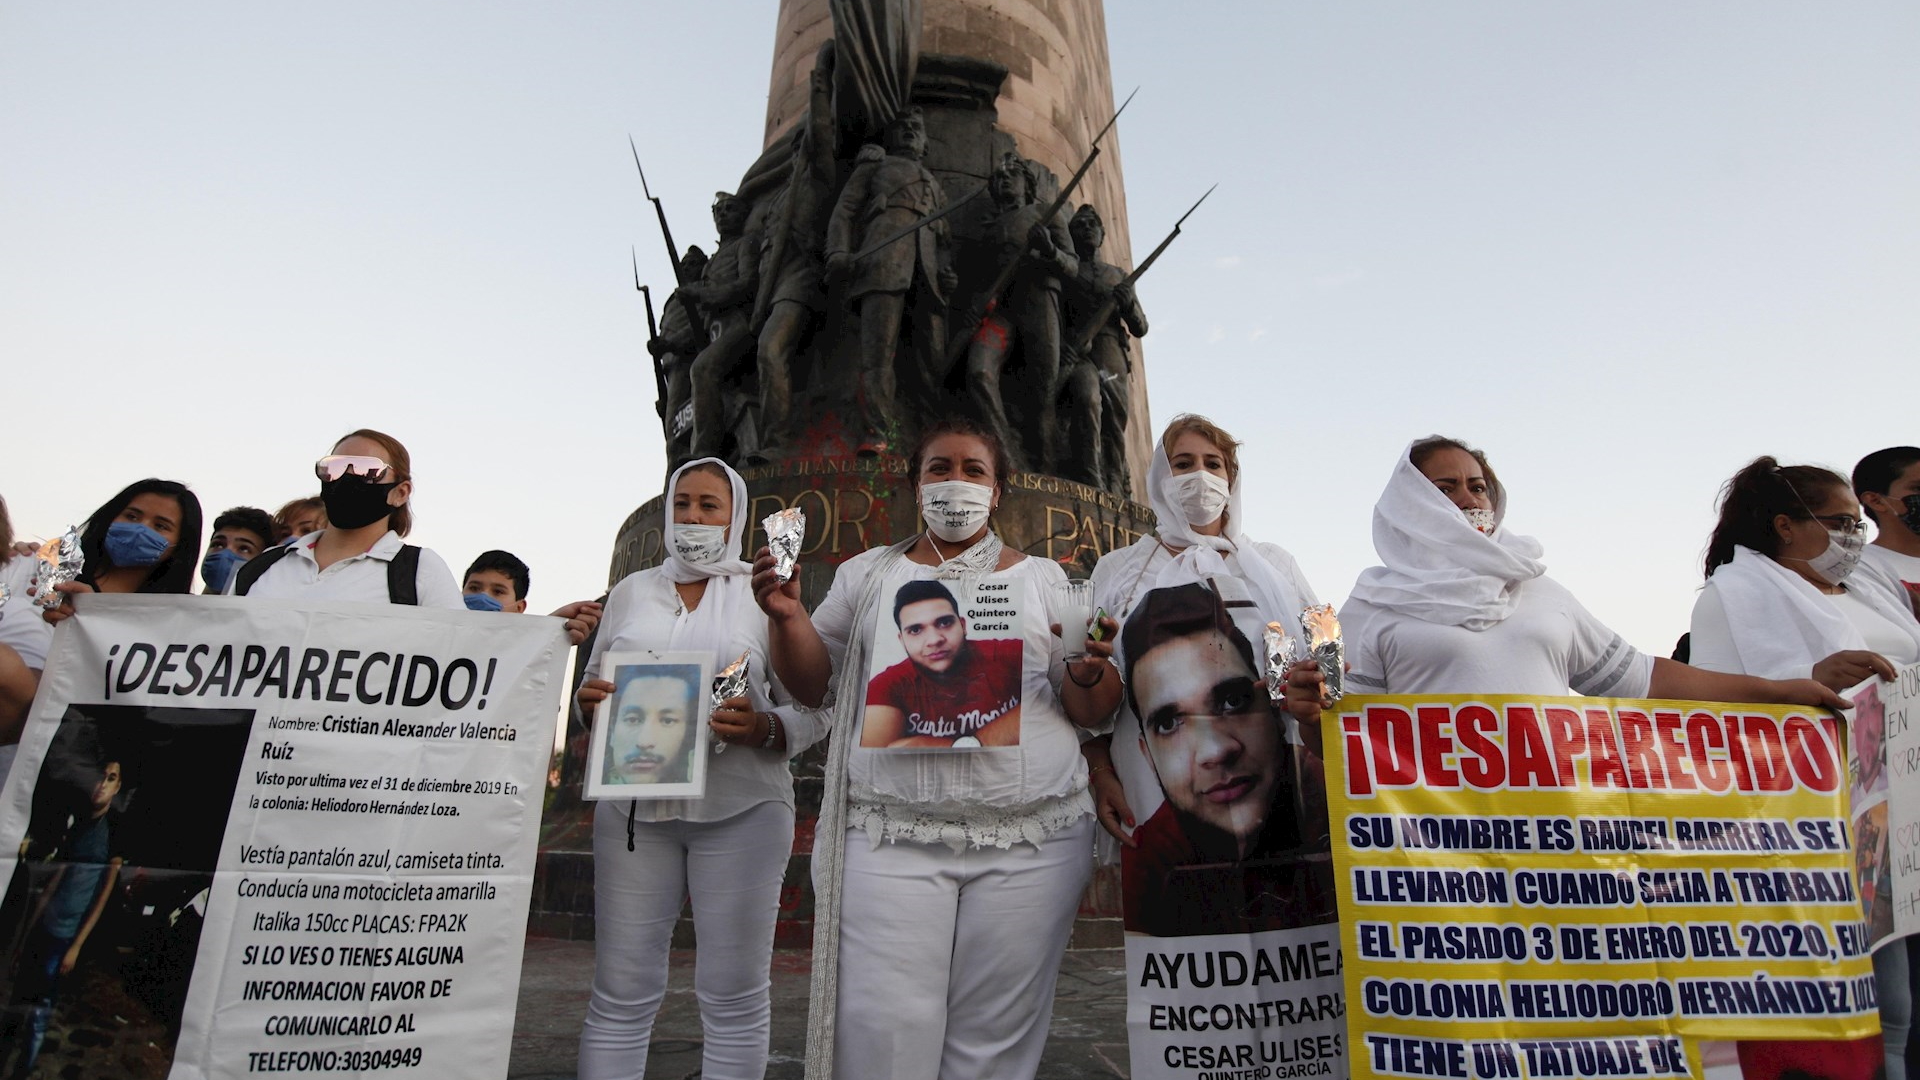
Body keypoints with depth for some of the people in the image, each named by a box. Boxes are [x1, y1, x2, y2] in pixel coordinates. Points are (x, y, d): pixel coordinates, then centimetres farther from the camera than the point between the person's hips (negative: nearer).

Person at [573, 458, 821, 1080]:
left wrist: (763, 729, -20)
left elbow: (810, 711, 0)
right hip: (634, 805, 3)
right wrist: (588, 700, -5)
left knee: (735, 998, 5)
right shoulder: (631, 592, 14)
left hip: (740, 811, -2)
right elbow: (595, 687, 18)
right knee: (620, 996, 7)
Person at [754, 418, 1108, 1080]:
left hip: (1030, 839, 1)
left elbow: (1090, 715, 10)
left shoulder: (1042, 579, 10)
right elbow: (812, 685, 11)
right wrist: (785, 616, -6)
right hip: (891, 839, 0)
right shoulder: (867, 575, 11)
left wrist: (1087, 676, -12)